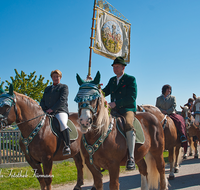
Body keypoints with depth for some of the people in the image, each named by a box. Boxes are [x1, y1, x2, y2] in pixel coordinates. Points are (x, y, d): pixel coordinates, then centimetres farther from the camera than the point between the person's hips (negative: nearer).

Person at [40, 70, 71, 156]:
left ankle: (67, 146, -30)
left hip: (60, 111, -6)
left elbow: (62, 100, -6)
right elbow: (42, 101, 21)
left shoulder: (64, 87, 9)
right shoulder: (47, 88, 27)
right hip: (47, 113, 6)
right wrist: (44, 110, 0)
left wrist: (52, 109, -15)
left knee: (62, 124, -36)